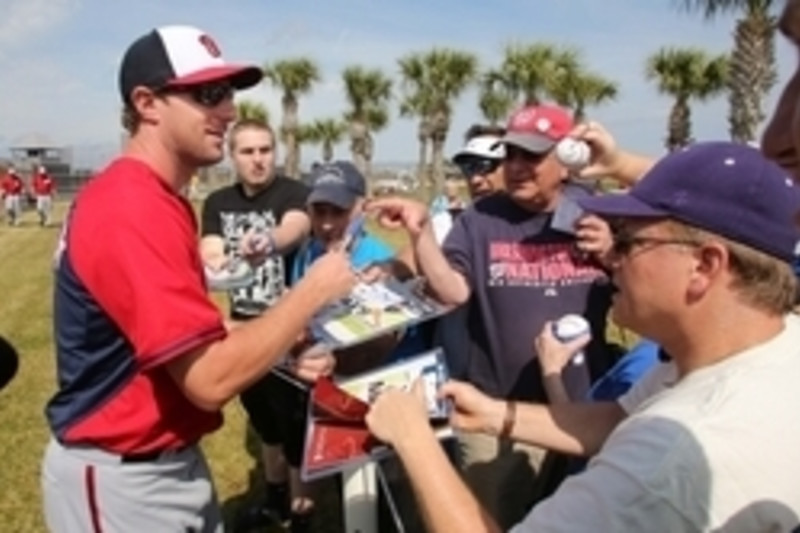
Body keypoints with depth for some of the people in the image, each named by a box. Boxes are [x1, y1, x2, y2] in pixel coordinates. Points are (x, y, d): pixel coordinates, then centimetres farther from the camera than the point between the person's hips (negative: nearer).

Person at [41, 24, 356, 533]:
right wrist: (312, 291, -20)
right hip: (122, 478, -9)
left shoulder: (157, 201, 8)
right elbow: (211, 380, -29)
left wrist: (281, 349, 0)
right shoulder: (132, 209, -25)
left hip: (170, 461, 10)